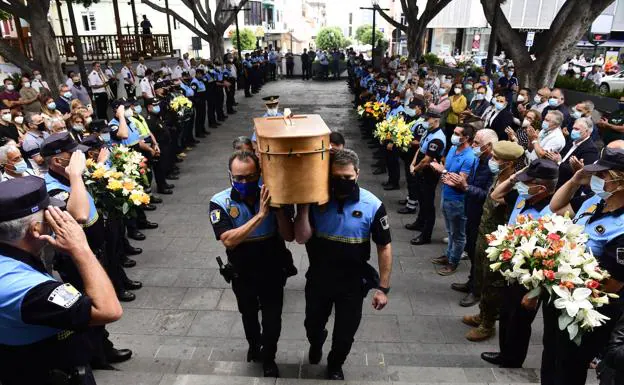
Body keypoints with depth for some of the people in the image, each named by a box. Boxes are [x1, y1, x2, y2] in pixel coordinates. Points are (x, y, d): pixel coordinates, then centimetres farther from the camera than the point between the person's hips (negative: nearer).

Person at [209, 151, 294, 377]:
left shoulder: (270, 197, -16)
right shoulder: (220, 203, -20)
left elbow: (289, 236, -18)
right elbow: (229, 240, -33)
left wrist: (278, 207, -34)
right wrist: (260, 215, -40)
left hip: (273, 272, 0)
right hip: (242, 275, 1)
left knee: (272, 320, 13)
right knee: (249, 316, 26)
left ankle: (268, 359, 42)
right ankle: (253, 346, 57)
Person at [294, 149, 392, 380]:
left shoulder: (372, 205, -18)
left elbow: (384, 247, -9)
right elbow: (301, 239, -20)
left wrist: (383, 288, -9)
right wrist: (304, 206, -31)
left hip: (352, 283, -1)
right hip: (318, 278, 1)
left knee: (345, 334, 16)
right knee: (313, 325, 24)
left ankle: (335, 365, 50)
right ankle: (316, 343, 62)